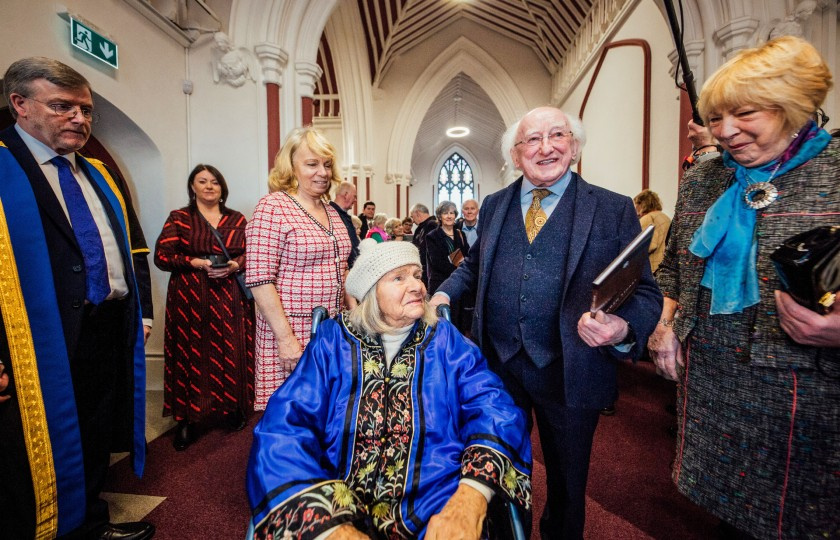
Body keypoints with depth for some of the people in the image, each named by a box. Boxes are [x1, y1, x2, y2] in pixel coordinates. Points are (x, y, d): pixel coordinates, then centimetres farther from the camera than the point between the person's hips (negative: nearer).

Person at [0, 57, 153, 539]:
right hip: (42, 343, -6)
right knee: (39, 453, 9)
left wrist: (141, 311, 11)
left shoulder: (100, 174, 13)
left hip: (110, 335, 7)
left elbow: (132, 248, 16)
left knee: (96, 441, 21)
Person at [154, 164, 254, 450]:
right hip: (189, 299, -1)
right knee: (191, 355, 0)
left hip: (230, 298, 2)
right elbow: (161, 256, -2)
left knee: (232, 353, 2)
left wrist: (236, 265, -12)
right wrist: (197, 263, -14)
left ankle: (233, 409, 18)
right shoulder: (178, 218, 5)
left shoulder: (237, 219, 11)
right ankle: (187, 420, 12)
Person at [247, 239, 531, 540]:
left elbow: (493, 407, -7)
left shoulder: (446, 340, 4)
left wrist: (471, 498, -25)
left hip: (430, 511, 0)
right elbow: (284, 425, -8)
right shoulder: (334, 340, 2)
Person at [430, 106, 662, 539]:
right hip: (497, 365, 3)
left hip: (569, 374, -2)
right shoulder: (494, 205, 6)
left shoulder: (614, 210, -6)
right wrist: (444, 293, -1)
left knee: (567, 479, 22)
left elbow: (644, 292, -7)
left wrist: (623, 329, -27)